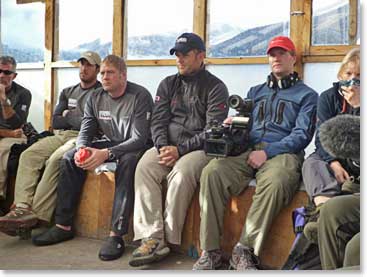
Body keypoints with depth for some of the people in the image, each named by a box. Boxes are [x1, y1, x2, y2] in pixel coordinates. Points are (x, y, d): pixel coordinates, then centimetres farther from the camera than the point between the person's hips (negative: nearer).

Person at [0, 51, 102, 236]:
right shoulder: (67, 92, 25)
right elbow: (55, 122, 16)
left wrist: (68, 116, 5)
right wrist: (78, 119, 2)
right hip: (60, 136, 6)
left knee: (55, 160, -34)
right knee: (28, 155, -20)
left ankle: (38, 215, -35)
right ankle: (22, 208, -34)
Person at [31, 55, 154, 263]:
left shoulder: (140, 96, -17)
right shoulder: (95, 100, 3)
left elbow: (139, 138, -24)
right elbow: (85, 132, 1)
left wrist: (106, 153, -37)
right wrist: (81, 150, -25)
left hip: (136, 148, -6)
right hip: (110, 144, 7)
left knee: (127, 162, -39)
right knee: (70, 157, -10)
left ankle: (117, 235, -38)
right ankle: (63, 226, -6)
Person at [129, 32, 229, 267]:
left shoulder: (215, 87, 2)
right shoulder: (168, 84, 18)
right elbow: (158, 121, 10)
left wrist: (180, 149, -16)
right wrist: (162, 147, -10)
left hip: (199, 149, -4)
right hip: (168, 145, 4)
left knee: (181, 174, -34)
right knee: (144, 167, -26)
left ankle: (168, 240, -23)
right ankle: (152, 238, -30)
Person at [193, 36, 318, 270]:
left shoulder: (307, 95, 15)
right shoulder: (256, 91, 31)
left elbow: (302, 135, 1)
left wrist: (267, 152, -12)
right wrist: (231, 124, -1)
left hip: (282, 153, -3)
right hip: (247, 150, 4)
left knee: (275, 183, -40)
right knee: (212, 172, -28)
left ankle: (245, 250, -28)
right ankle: (211, 252, -26)